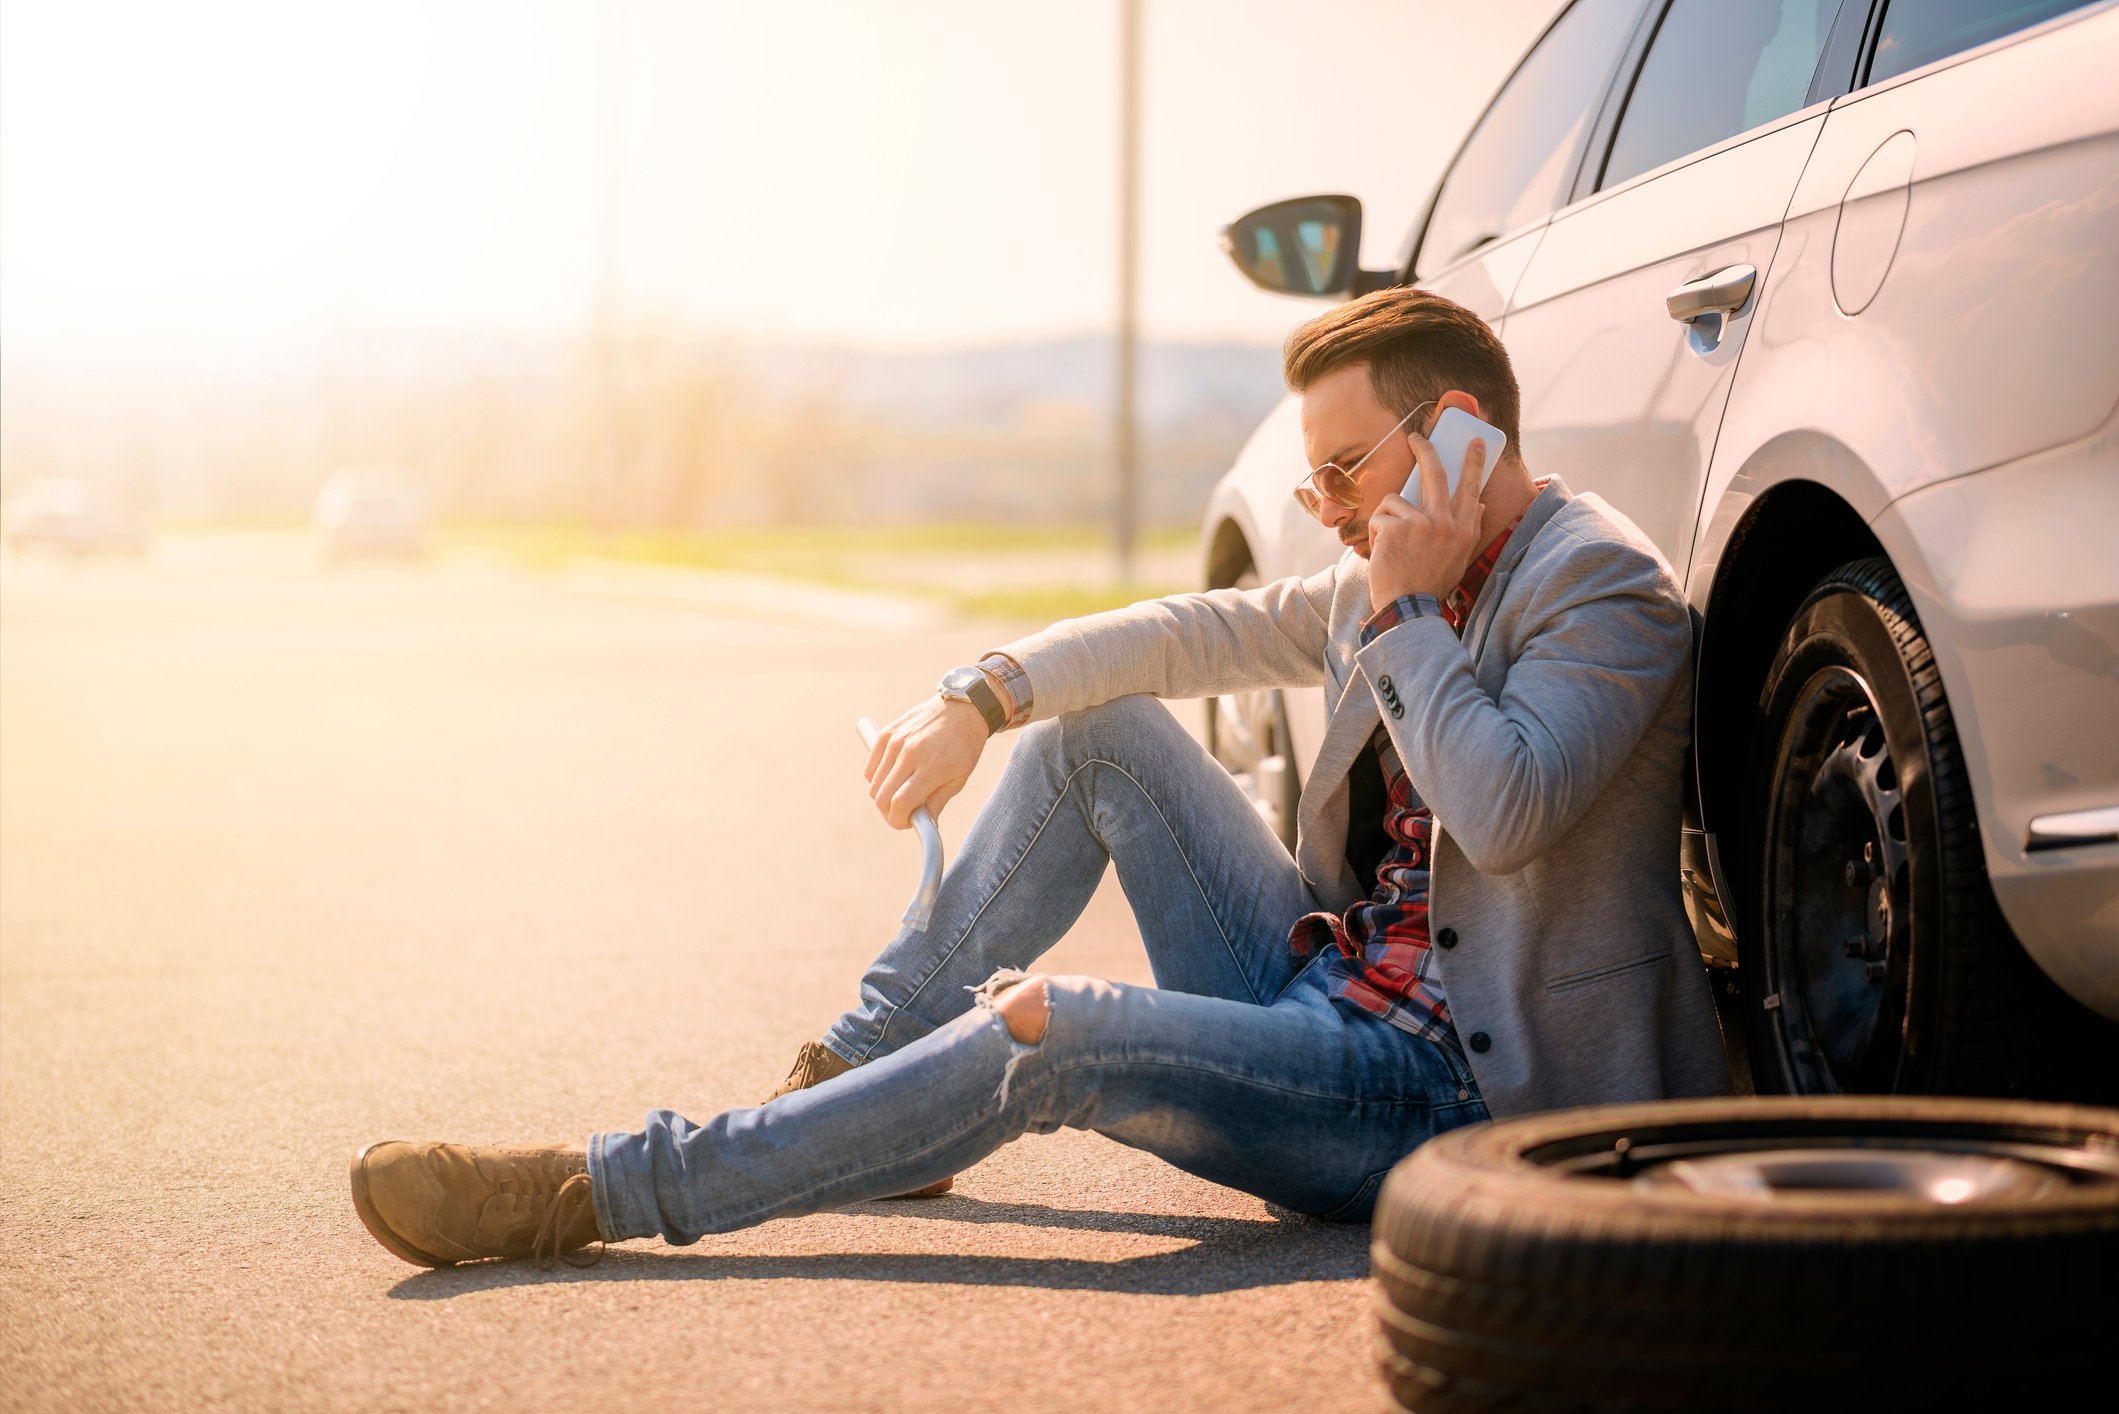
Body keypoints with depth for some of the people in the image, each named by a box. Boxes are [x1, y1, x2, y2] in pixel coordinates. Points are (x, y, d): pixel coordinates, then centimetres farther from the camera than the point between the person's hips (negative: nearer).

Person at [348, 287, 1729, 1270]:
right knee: (1099, 732, 4)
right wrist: (983, 695, 2)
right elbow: (1195, 632, 15)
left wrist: (1405, 613, -20)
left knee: (1049, 1035, -28)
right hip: (1323, 985, 9)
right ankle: (858, 1074, 7)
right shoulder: (1389, 586, 12)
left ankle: (591, 1194, -25)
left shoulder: (1603, 586, -14)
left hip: (1444, 1093, -9)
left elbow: (1504, 814, -31)